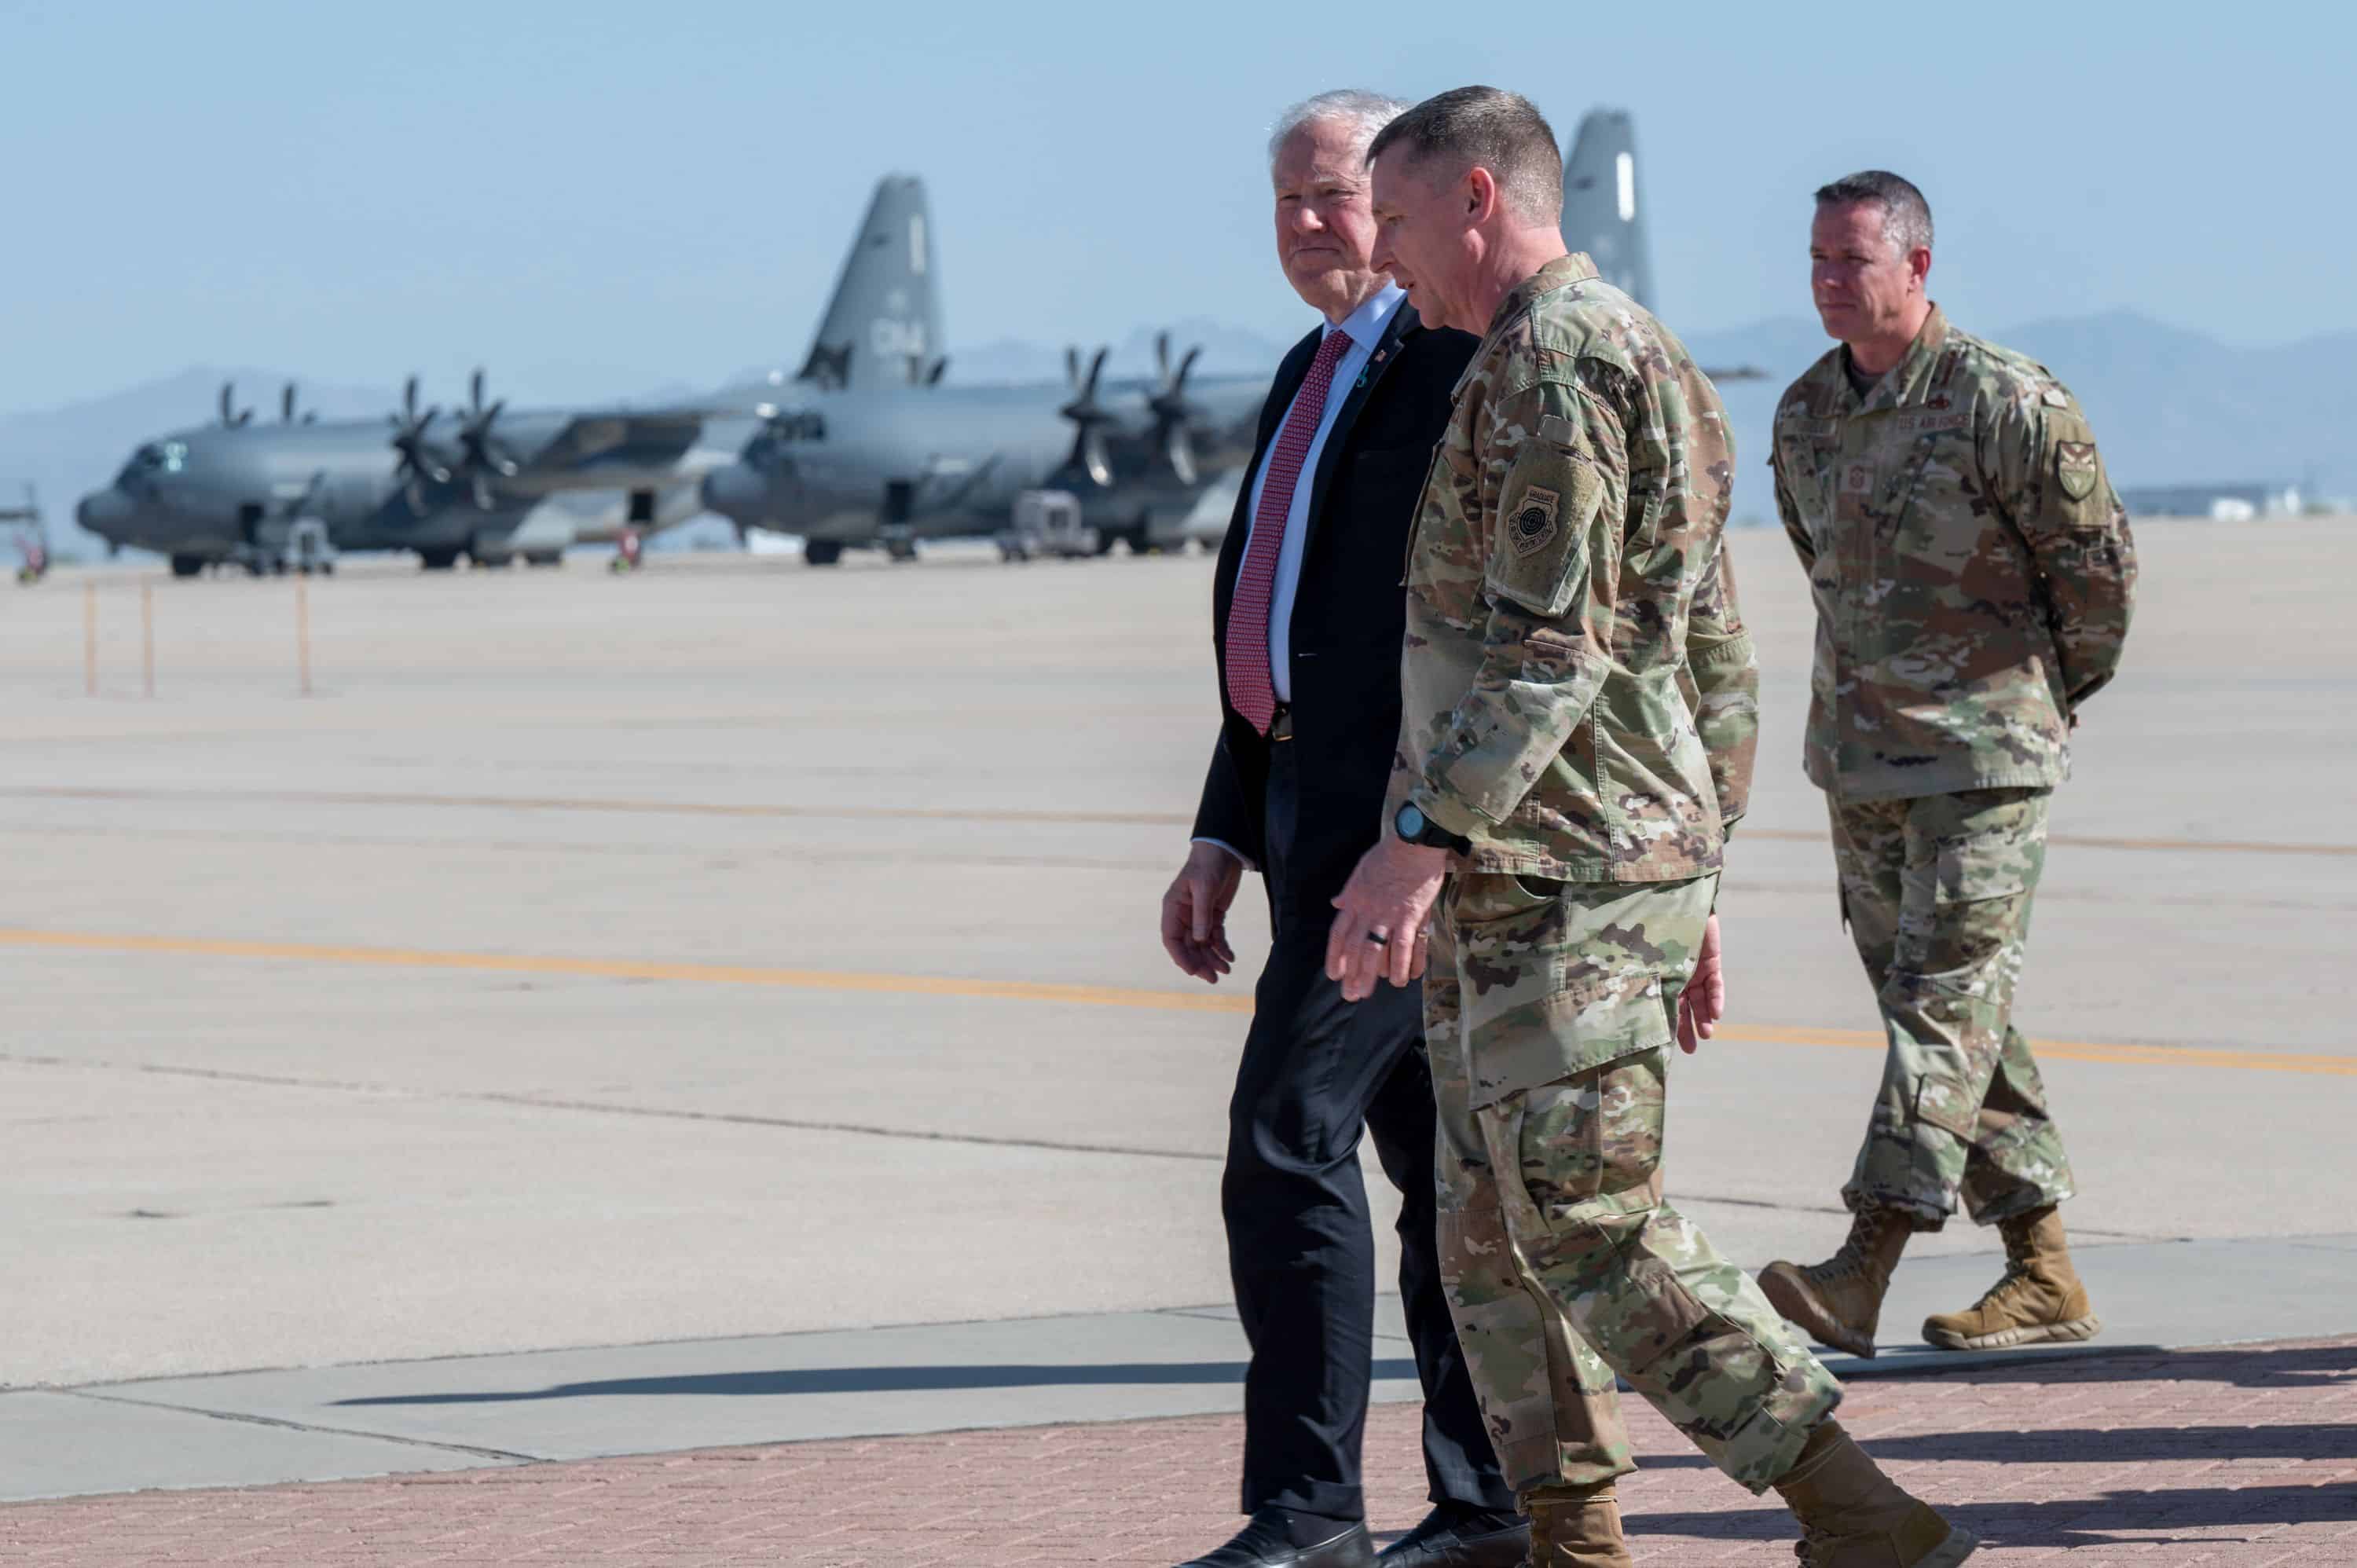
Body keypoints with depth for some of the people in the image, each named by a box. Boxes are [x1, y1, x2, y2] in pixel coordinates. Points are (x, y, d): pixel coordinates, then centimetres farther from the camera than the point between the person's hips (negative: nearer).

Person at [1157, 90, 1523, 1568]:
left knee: (1290, 1143, -13)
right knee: (1440, 1167, 11)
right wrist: (1225, 838, 18)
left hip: (1406, 820, -10)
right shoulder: (1311, 373, 19)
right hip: (1320, 818, 10)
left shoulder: (1470, 360, -10)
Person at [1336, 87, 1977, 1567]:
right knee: (1494, 1228, 10)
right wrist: (1697, 888, 25)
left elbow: (1546, 643, -21)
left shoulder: (1555, 357, -12)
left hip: (1555, 884, -11)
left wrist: (1424, 839, -25)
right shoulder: (1649, 366, 21)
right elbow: (1719, 668, 23)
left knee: (1594, 1226, -12)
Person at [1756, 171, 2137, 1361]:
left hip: (1984, 760, -7)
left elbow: (2099, 559, -6)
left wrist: (2060, 693, 6)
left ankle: (1864, 1270, -21)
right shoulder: (1804, 415, 9)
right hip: (1860, 757, 7)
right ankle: (2043, 1275, 16)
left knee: (1946, 1003, -12)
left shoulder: (2006, 402, -12)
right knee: (1949, 1008, 9)